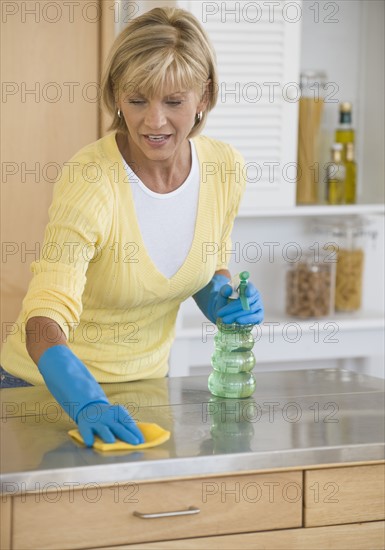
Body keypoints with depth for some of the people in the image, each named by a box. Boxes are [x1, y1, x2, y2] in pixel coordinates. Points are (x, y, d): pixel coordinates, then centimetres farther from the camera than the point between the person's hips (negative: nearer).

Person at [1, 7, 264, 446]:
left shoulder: (225, 167, -10)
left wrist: (225, 300, -13)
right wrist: (89, 405, -49)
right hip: (56, 387, -5)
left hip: (146, 378, 5)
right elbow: (44, 324, -35)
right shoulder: (89, 182, -27)